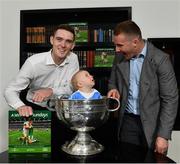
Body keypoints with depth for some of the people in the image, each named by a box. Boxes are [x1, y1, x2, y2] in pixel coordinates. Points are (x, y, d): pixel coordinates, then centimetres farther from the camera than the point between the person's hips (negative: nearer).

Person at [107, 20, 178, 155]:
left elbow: (170, 99, -13)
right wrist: (114, 90, -10)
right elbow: (113, 82, 15)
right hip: (127, 121, 4)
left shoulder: (160, 59, -14)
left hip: (153, 123, -3)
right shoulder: (119, 57, 0)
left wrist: (163, 135, -16)